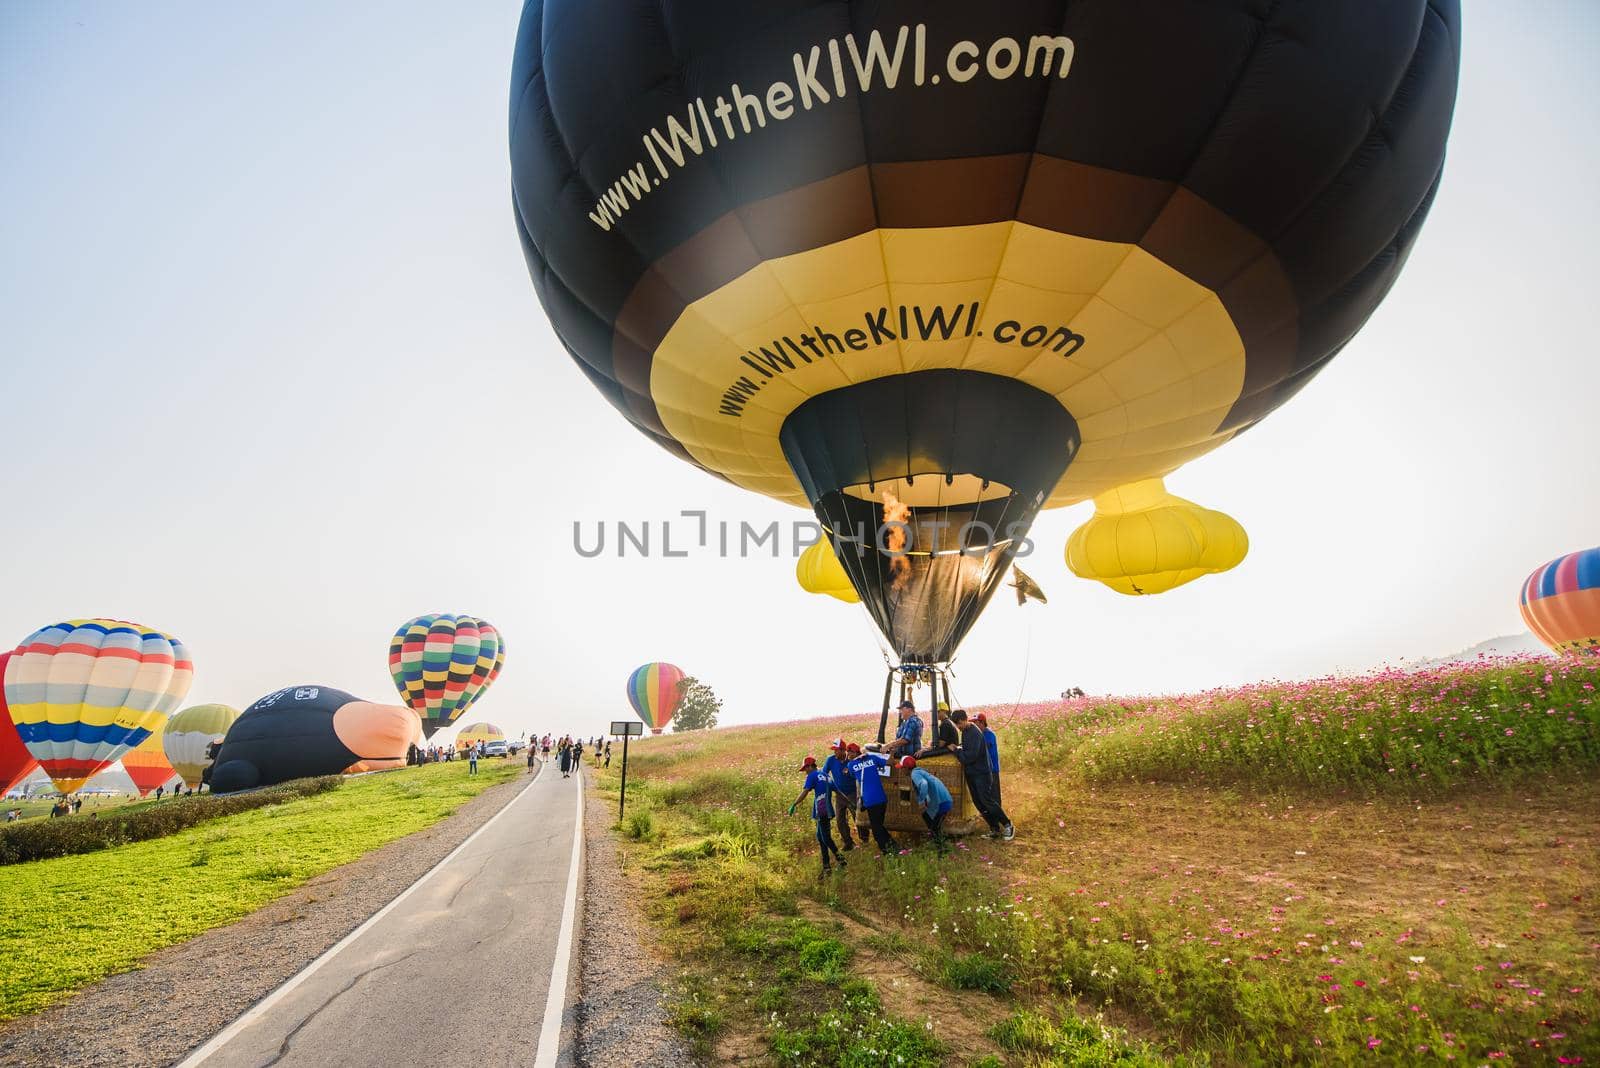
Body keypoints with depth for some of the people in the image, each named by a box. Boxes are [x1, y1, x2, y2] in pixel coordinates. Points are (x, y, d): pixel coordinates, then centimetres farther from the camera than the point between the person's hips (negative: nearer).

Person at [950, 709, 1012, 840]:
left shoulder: (975, 733, -21)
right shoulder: (965, 731, 9)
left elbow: (971, 755, -26)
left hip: (981, 772, -9)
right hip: (971, 773, 9)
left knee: (987, 801, -7)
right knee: (978, 803, 9)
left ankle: (1008, 826, 8)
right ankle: (995, 829, 17)